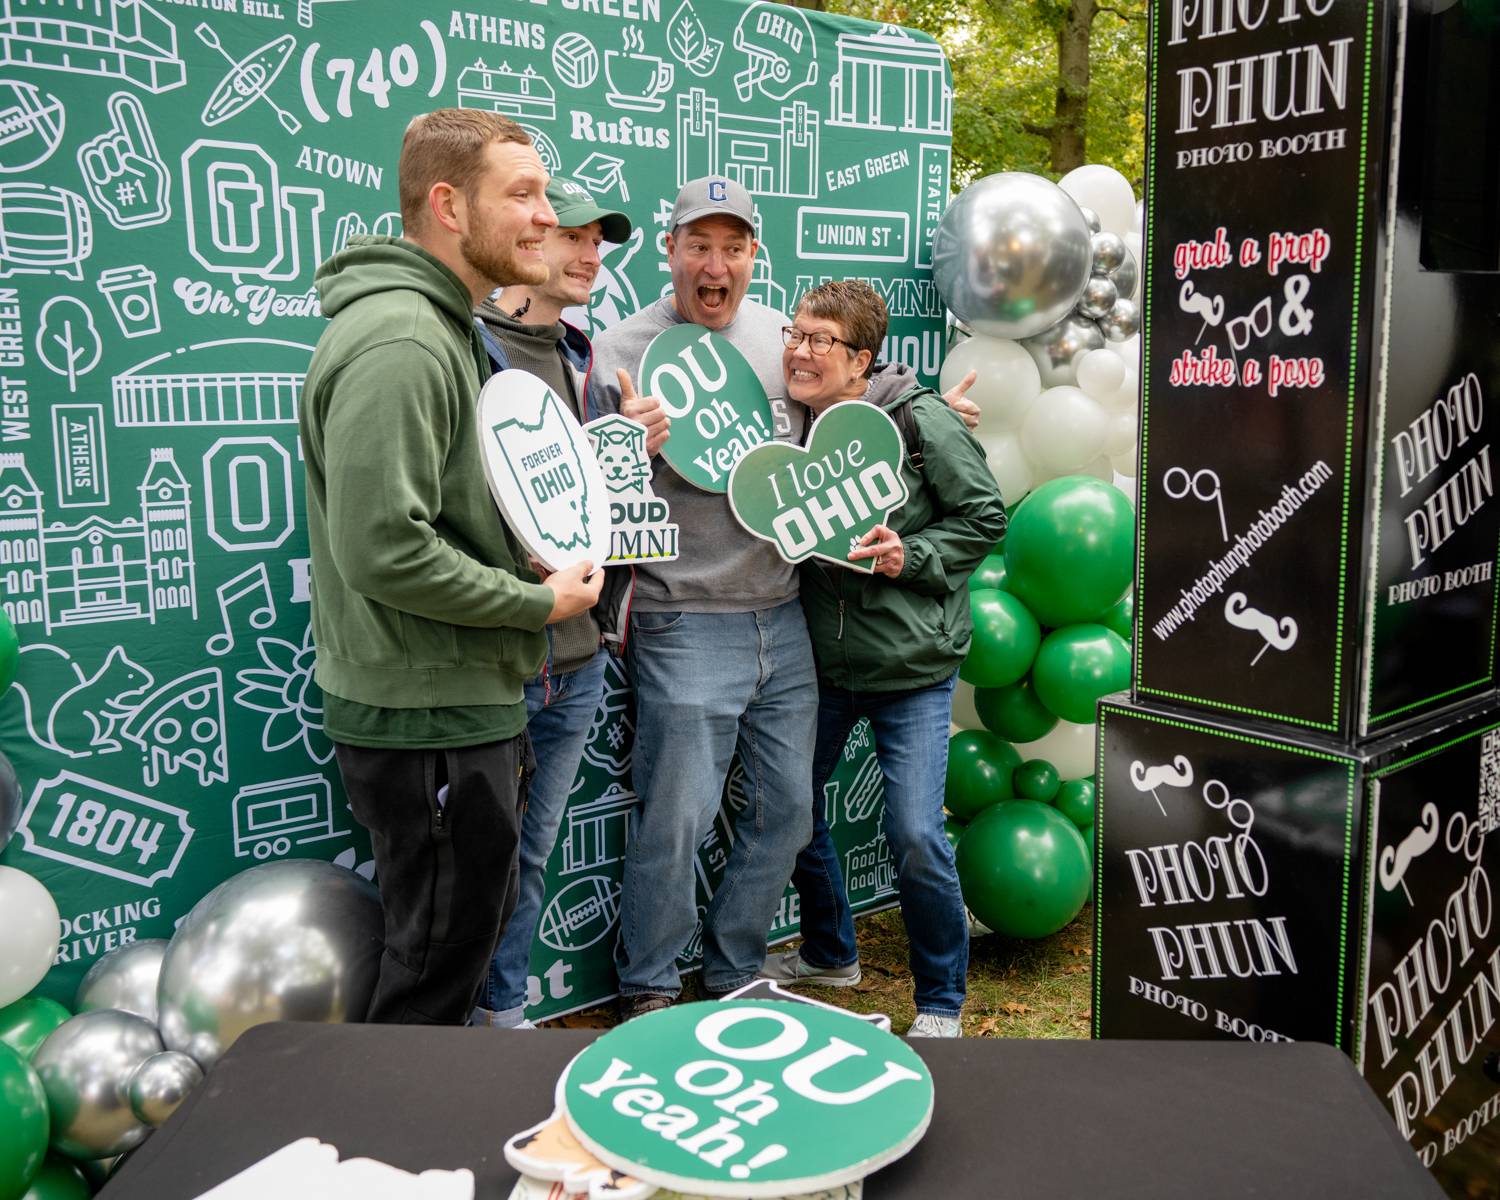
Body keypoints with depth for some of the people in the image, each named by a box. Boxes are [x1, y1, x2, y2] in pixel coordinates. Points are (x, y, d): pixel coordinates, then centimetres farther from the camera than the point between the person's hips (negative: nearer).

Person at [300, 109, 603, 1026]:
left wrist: (528, 557, 8)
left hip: (467, 708, 11)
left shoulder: (443, 328, 15)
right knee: (438, 975, 4)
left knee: (470, 938, 23)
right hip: (428, 719, -11)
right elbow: (382, 550, -28)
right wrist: (536, 604, -17)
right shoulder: (397, 343, -21)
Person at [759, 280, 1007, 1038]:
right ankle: (829, 953, 40)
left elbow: (984, 516, -7)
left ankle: (941, 1002, 16)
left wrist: (911, 557, -19)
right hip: (820, 660, 6)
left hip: (910, 663, -5)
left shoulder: (918, 419, -13)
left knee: (915, 836, -9)